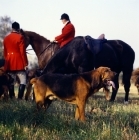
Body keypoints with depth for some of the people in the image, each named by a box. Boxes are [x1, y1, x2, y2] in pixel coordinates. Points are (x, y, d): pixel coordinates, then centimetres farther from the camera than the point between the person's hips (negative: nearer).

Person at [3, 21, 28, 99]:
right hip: (19, 63, -6)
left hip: (9, 63, 6)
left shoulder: (6, 38, 10)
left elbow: (5, 52, 15)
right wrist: (25, 63, -9)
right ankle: (20, 98, -15)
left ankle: (12, 98, 6)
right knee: (23, 80, -3)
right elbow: (22, 51, -12)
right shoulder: (20, 37, -8)